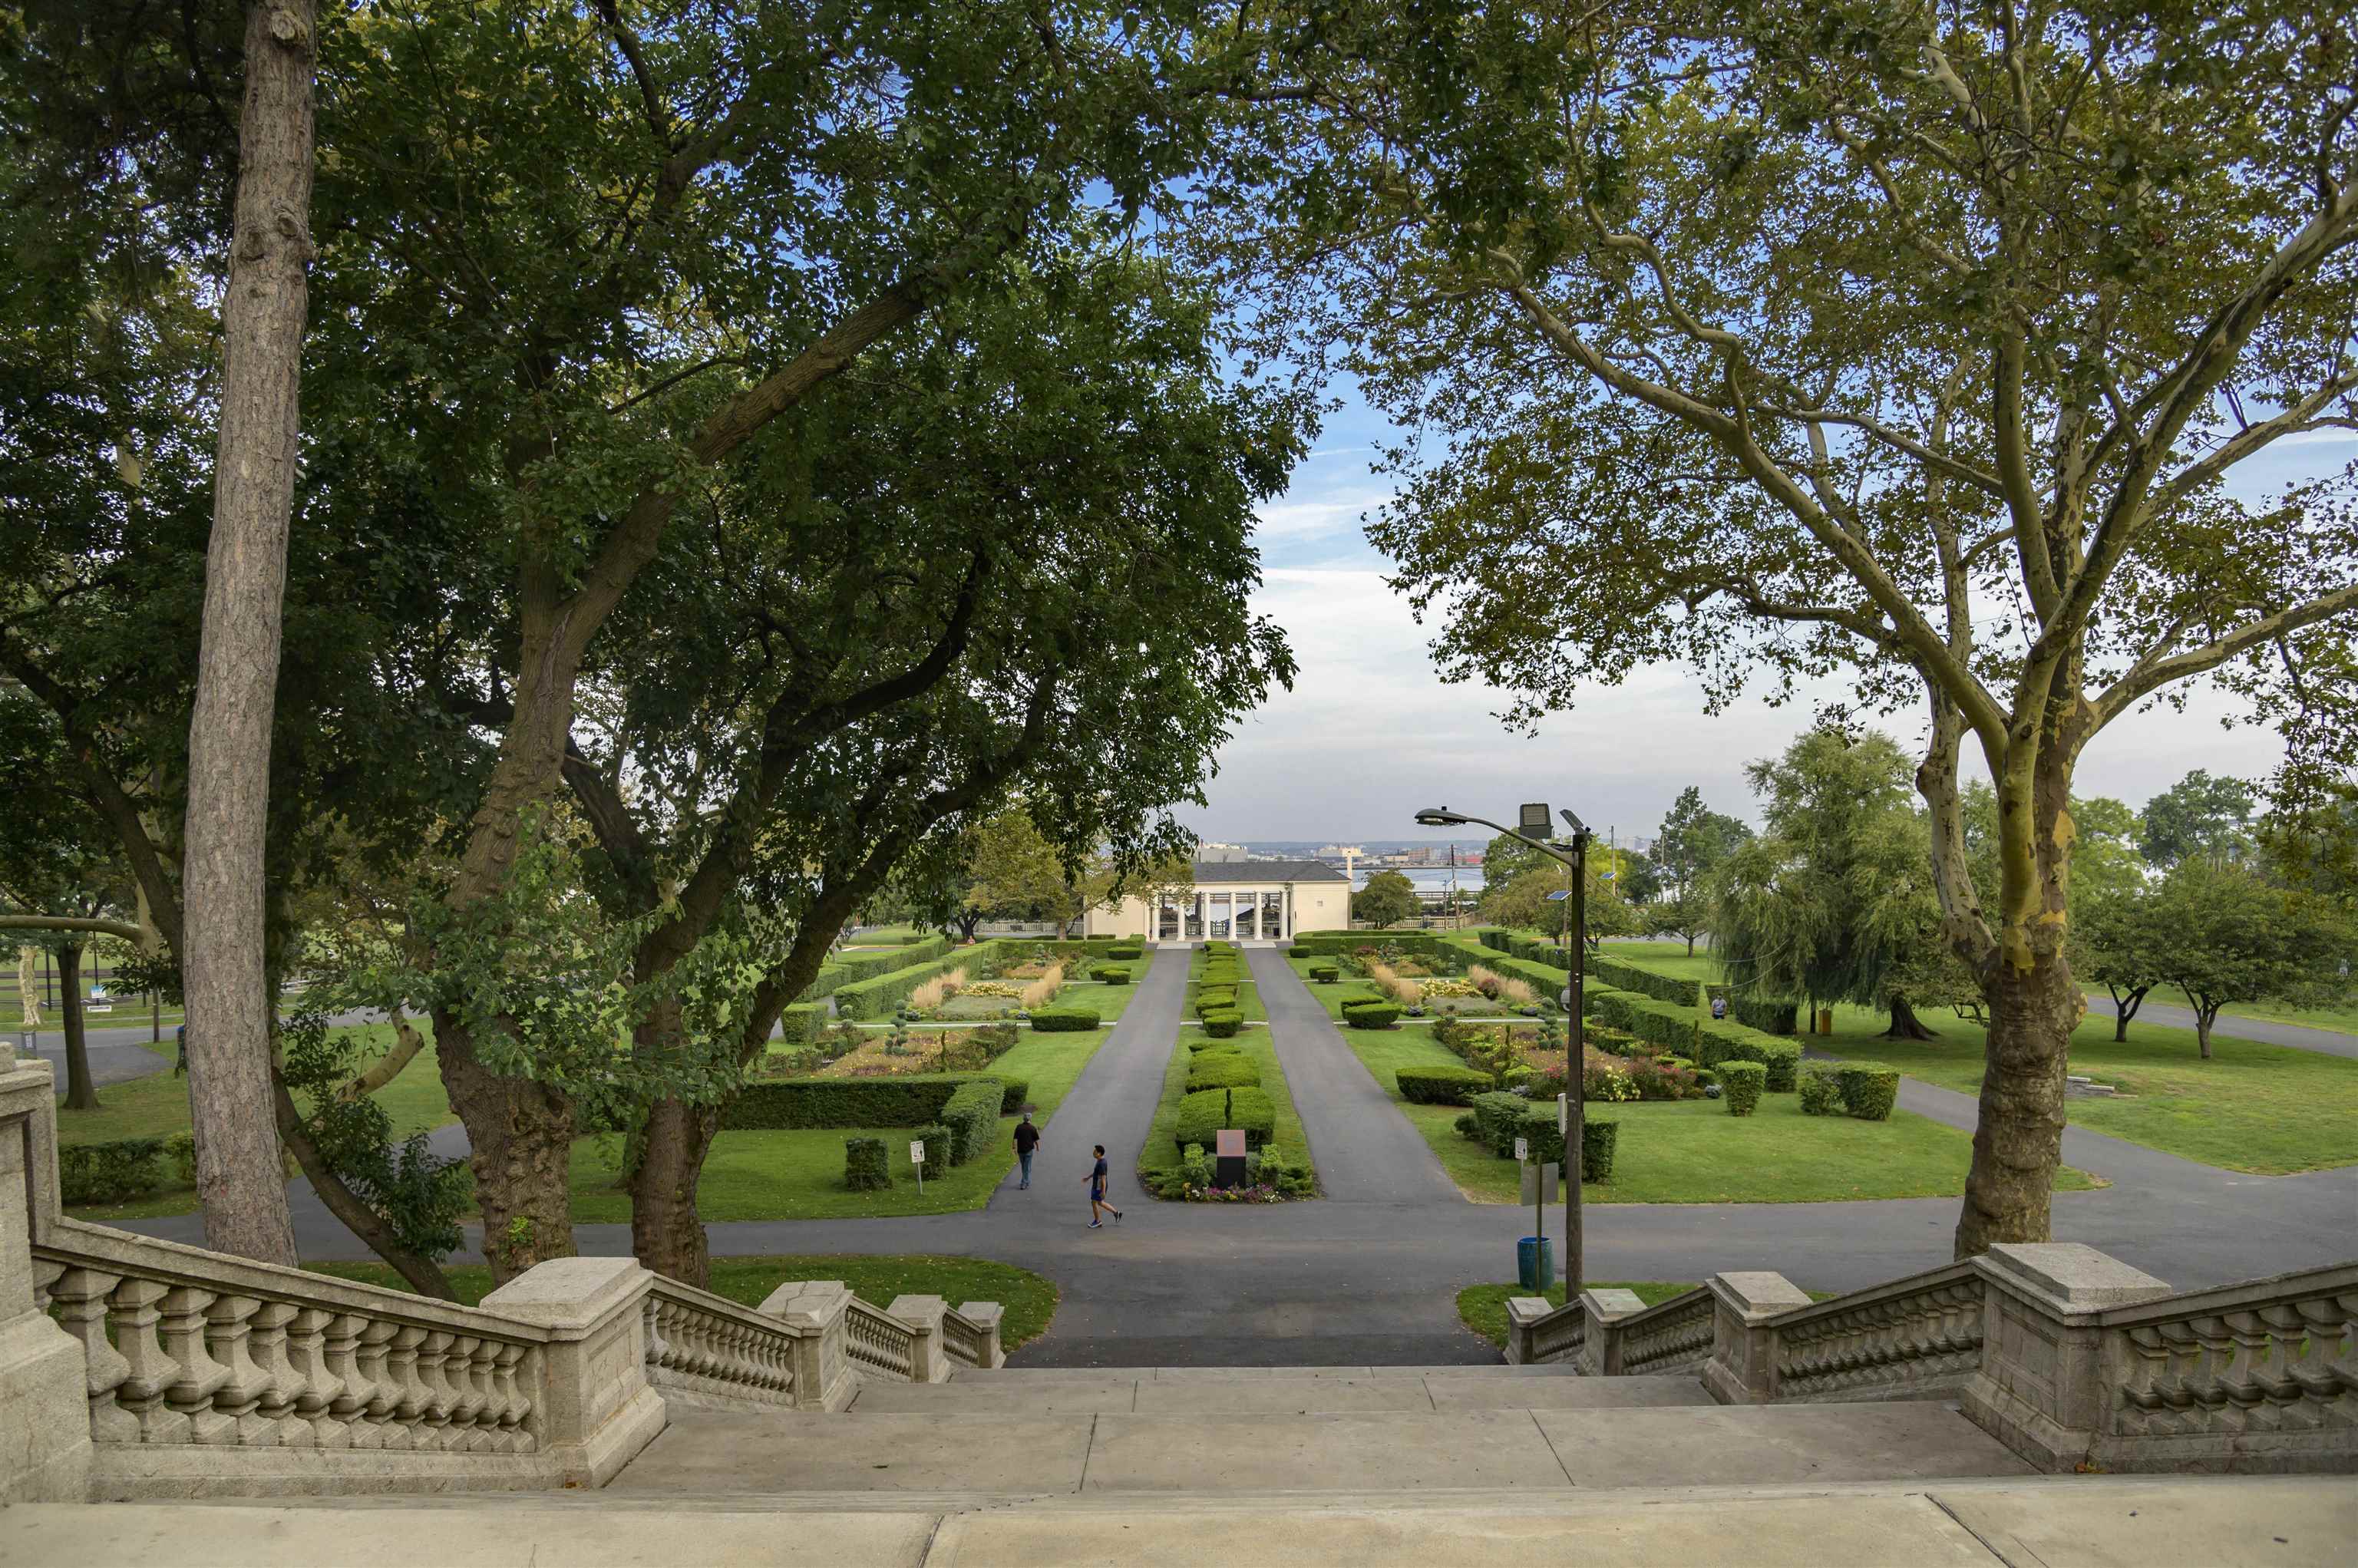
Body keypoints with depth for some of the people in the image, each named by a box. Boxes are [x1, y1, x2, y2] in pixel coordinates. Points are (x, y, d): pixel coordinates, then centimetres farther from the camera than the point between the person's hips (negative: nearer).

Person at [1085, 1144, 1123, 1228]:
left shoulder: (1101, 1164, -27)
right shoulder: (1101, 1160, 4)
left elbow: (1103, 1178, -26)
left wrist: (1103, 1191, -25)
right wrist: (1088, 1177, 27)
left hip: (1099, 1187, -9)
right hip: (1097, 1186, 9)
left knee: (1094, 1203, 4)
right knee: (1100, 1203, 19)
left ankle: (1097, 1221, 20)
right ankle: (1116, 1213, 25)